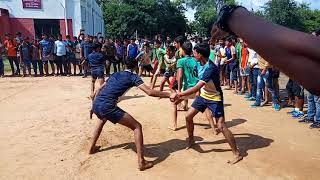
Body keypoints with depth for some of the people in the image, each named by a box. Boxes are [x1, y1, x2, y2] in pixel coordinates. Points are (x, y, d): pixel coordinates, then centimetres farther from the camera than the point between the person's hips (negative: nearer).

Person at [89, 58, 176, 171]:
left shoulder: (115, 74, 25)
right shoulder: (133, 77, 6)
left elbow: (98, 89, 27)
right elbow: (149, 92, -7)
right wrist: (169, 95, 0)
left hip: (96, 105, 7)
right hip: (107, 106, -7)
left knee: (102, 119, 42)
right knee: (137, 126, 1)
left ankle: (92, 148, 47)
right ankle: (141, 162, -5)